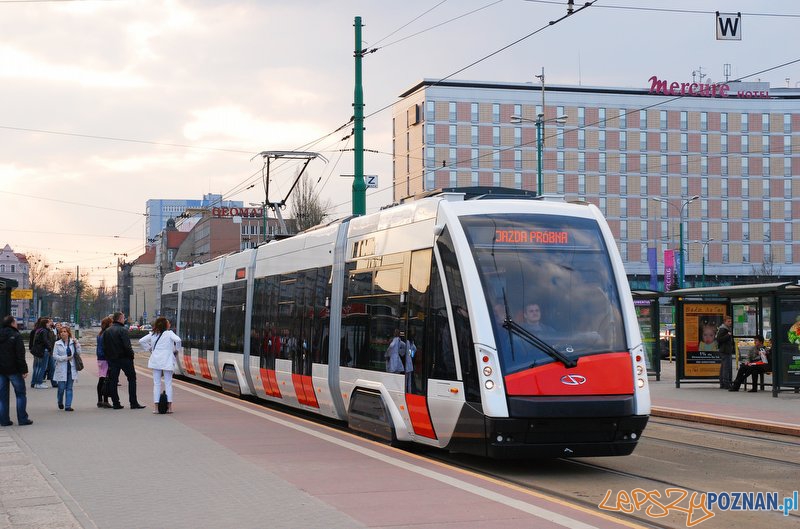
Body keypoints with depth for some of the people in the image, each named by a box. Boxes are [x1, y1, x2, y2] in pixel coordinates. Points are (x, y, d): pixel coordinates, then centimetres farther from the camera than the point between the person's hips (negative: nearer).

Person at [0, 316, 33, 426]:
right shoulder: (16, 336, -12)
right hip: (14, 370, -5)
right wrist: (24, 370, -13)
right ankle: (22, 419, 2)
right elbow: (20, 355, -16)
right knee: (20, 394, 4)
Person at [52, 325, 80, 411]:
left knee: (69, 388, 2)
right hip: (61, 369, -1)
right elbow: (54, 356, -4)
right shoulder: (57, 344, 0)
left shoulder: (73, 343, 5)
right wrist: (65, 358, -12)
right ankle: (60, 402, 26)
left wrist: (77, 345, -12)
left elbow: (78, 353, 2)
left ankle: (68, 405, 5)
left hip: (71, 369, 2)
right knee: (61, 388, -1)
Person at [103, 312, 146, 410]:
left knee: (113, 380, 9)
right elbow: (127, 346, -20)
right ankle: (133, 403, -1)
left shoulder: (106, 331, 8)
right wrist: (131, 355, -6)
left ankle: (115, 403, 7)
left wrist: (108, 357, 16)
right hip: (124, 358, -6)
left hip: (112, 359, 6)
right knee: (132, 378, 3)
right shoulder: (122, 330, -13)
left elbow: (104, 347, 10)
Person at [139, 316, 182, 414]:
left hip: (156, 361, 3)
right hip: (167, 361, -3)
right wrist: (176, 350, -5)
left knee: (156, 384, 6)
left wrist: (149, 349, 14)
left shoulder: (152, 334, 8)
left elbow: (141, 341, 8)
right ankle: (169, 406, 0)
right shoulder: (169, 333, -6)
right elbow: (178, 340, -21)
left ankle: (156, 406, 2)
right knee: (168, 383, 3)